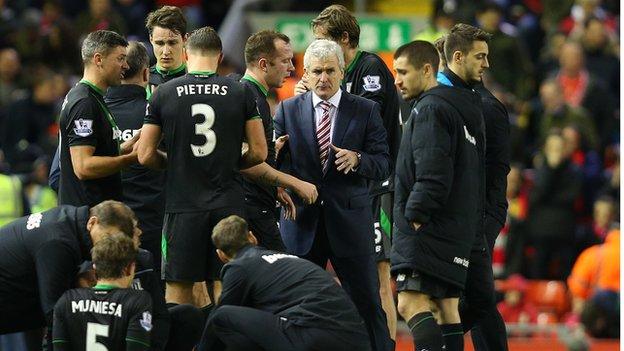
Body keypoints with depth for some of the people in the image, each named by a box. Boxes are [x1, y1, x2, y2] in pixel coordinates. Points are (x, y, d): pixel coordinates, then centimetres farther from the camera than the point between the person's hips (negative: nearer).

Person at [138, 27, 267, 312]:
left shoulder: (164, 94, -2)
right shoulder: (240, 93, 0)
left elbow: (146, 156, -1)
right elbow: (259, 152, 1)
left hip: (182, 206, -1)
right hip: (228, 205, 1)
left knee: (178, 288, 6)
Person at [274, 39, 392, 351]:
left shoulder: (366, 111, 4)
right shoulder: (288, 110, 8)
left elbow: (383, 165, 0)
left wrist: (357, 159, -20)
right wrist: (274, 152, -20)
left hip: (350, 220, -1)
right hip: (302, 223, 1)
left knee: (367, 303, 0)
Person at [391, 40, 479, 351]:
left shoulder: (430, 109, -10)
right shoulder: (460, 110, 21)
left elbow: (432, 173, -21)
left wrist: (415, 214, -16)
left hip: (429, 227, -10)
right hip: (458, 228, 10)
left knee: (411, 303, -17)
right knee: (446, 306, 10)